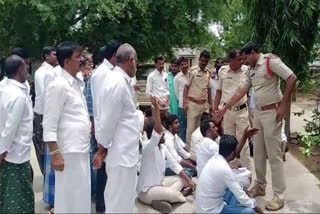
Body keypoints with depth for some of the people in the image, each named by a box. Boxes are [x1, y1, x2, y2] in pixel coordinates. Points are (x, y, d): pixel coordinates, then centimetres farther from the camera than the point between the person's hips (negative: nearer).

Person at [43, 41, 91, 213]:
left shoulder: (77, 83, 11)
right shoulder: (58, 85, -13)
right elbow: (49, 124, -15)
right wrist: (55, 154, -18)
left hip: (82, 149, 8)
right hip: (68, 151, -8)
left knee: (81, 195, 17)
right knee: (69, 197, 4)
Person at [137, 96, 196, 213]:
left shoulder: (163, 147, 5)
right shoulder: (148, 149, -21)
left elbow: (174, 165, 6)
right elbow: (157, 130, -37)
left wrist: (189, 180, -1)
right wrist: (156, 108, -44)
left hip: (160, 183, 9)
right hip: (146, 191, -9)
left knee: (182, 180, 8)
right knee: (173, 194, -30)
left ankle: (163, 198, -8)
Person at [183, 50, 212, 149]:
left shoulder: (208, 73, 7)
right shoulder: (192, 70, -6)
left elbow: (208, 88, 14)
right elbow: (186, 87, -5)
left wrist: (210, 103, 14)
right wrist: (185, 102, -11)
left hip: (204, 104, 4)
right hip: (193, 103, -4)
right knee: (191, 128, 0)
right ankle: (189, 149, 9)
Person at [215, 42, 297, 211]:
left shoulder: (271, 61, -11)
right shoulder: (252, 71, 14)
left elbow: (291, 78, -17)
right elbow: (241, 92, 18)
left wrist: (283, 105, -17)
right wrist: (224, 108, 17)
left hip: (272, 113, -8)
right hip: (258, 113, 8)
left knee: (274, 155, -4)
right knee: (258, 153, 13)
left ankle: (279, 196, 5)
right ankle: (260, 186, 27)